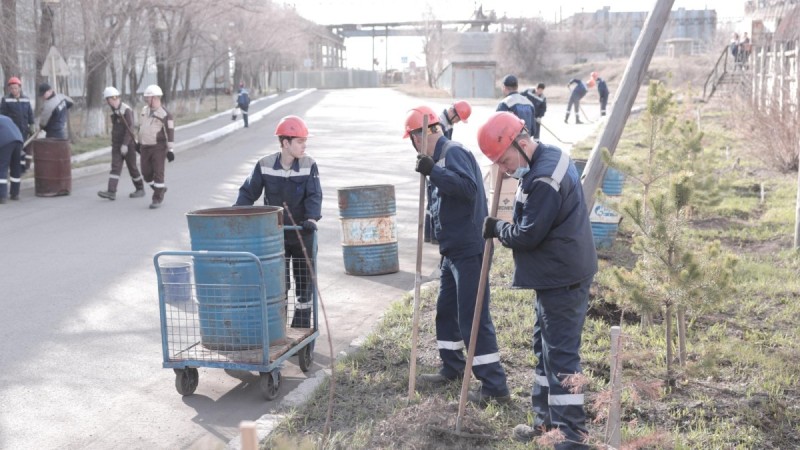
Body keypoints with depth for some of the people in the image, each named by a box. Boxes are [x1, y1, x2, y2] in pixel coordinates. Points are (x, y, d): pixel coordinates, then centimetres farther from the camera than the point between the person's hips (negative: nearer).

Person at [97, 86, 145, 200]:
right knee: (115, 167, -6)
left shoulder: (126, 109, -16)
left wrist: (125, 144, -27)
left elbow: (130, 128, -22)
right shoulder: (114, 110, 11)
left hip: (128, 144, -7)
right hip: (117, 144, 7)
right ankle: (111, 192, -15)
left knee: (132, 167, 4)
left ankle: (140, 189, 21)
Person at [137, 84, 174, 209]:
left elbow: (170, 133, -13)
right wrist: (139, 142, 24)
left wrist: (171, 150, -17)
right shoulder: (144, 110, 8)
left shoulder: (165, 114, -12)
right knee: (147, 174, 4)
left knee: (158, 173, -8)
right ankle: (161, 189, 28)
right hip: (145, 148, 6)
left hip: (159, 147, -6)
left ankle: (157, 199, 1)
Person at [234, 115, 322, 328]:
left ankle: (302, 327, 24)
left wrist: (312, 218, -33)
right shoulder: (264, 165, -8)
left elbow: (314, 195, -16)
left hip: (302, 233, 0)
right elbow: (248, 193, -3)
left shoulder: (309, 165, -8)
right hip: (275, 234, 0)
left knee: (305, 279, 9)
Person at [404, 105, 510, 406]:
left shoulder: (454, 152, -14)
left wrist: (434, 172, -34)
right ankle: (452, 369, 35)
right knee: (446, 310, 19)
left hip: (469, 251, -11)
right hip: (453, 250, 11)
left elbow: (468, 187, -32)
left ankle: (495, 387, -1)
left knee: (473, 318, -8)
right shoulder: (441, 156, 15)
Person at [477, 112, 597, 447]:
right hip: (561, 273, 11)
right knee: (546, 345, 19)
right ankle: (547, 421, 31)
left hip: (562, 279, -11)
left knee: (560, 354, -5)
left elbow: (527, 235, -21)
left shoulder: (543, 179, -25)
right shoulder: (552, 156, 9)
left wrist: (498, 228, -4)